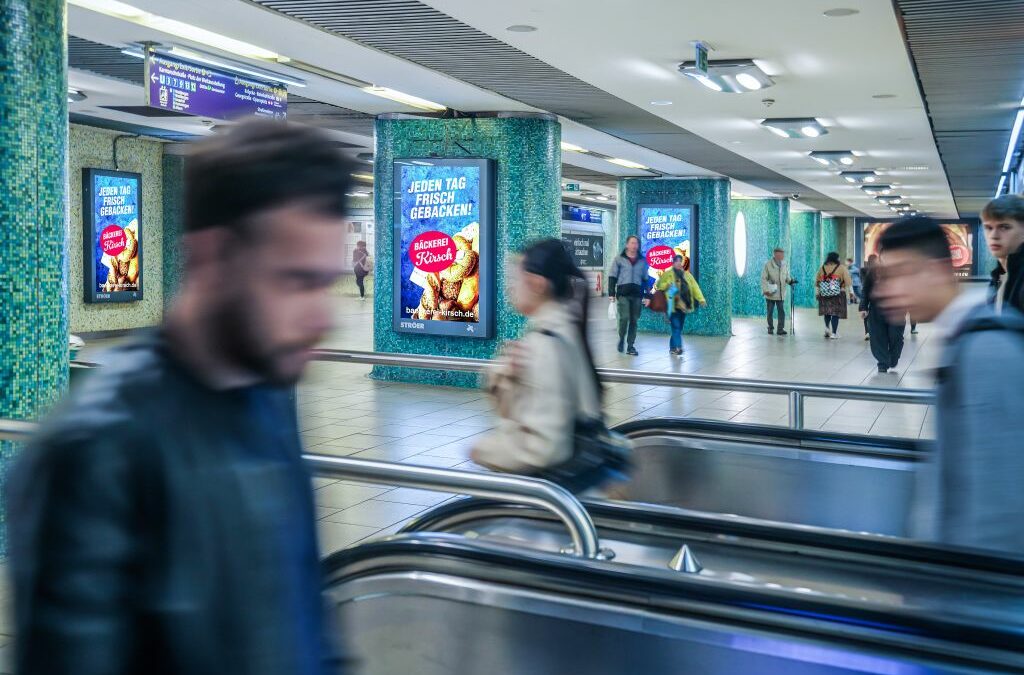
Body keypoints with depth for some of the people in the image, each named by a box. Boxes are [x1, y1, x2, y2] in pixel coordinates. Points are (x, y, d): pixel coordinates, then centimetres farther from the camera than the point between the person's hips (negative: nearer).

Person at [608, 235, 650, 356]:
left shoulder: (642, 261, 13)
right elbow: (612, 277, 2)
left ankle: (630, 346, 11)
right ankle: (621, 340, 9)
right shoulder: (619, 259, 4)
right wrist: (611, 293, -5)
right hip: (623, 294, -3)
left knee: (634, 320, 4)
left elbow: (646, 279, 17)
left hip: (637, 295, 3)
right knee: (624, 317, -15)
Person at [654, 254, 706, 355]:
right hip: (673, 305, -5)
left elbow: (695, 287, 7)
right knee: (676, 327, -14)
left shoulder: (687, 275, 15)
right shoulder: (668, 274, 3)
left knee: (679, 328, 9)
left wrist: (701, 299, -5)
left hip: (683, 305, 5)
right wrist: (666, 285, -17)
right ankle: (678, 347, -20)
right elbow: (658, 285, 4)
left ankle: (672, 348, 20)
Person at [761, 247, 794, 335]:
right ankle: (770, 328, 20)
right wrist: (765, 290, -14)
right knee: (770, 312, 7)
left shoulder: (785, 265, 5)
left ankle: (781, 329, 2)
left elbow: (787, 277, 13)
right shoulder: (768, 265, -6)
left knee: (782, 311, -3)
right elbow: (763, 278, -6)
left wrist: (790, 281, -10)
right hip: (770, 294, -3)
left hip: (781, 294, 3)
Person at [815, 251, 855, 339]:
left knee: (827, 312, 19)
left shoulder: (822, 268, 5)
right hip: (838, 295, -3)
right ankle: (834, 333, -1)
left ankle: (827, 328, 5)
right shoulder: (841, 268, -2)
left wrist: (817, 293, 19)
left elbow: (817, 282, 10)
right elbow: (848, 281, -7)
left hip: (824, 295, 3)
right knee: (836, 313, 0)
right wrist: (850, 292, -3)